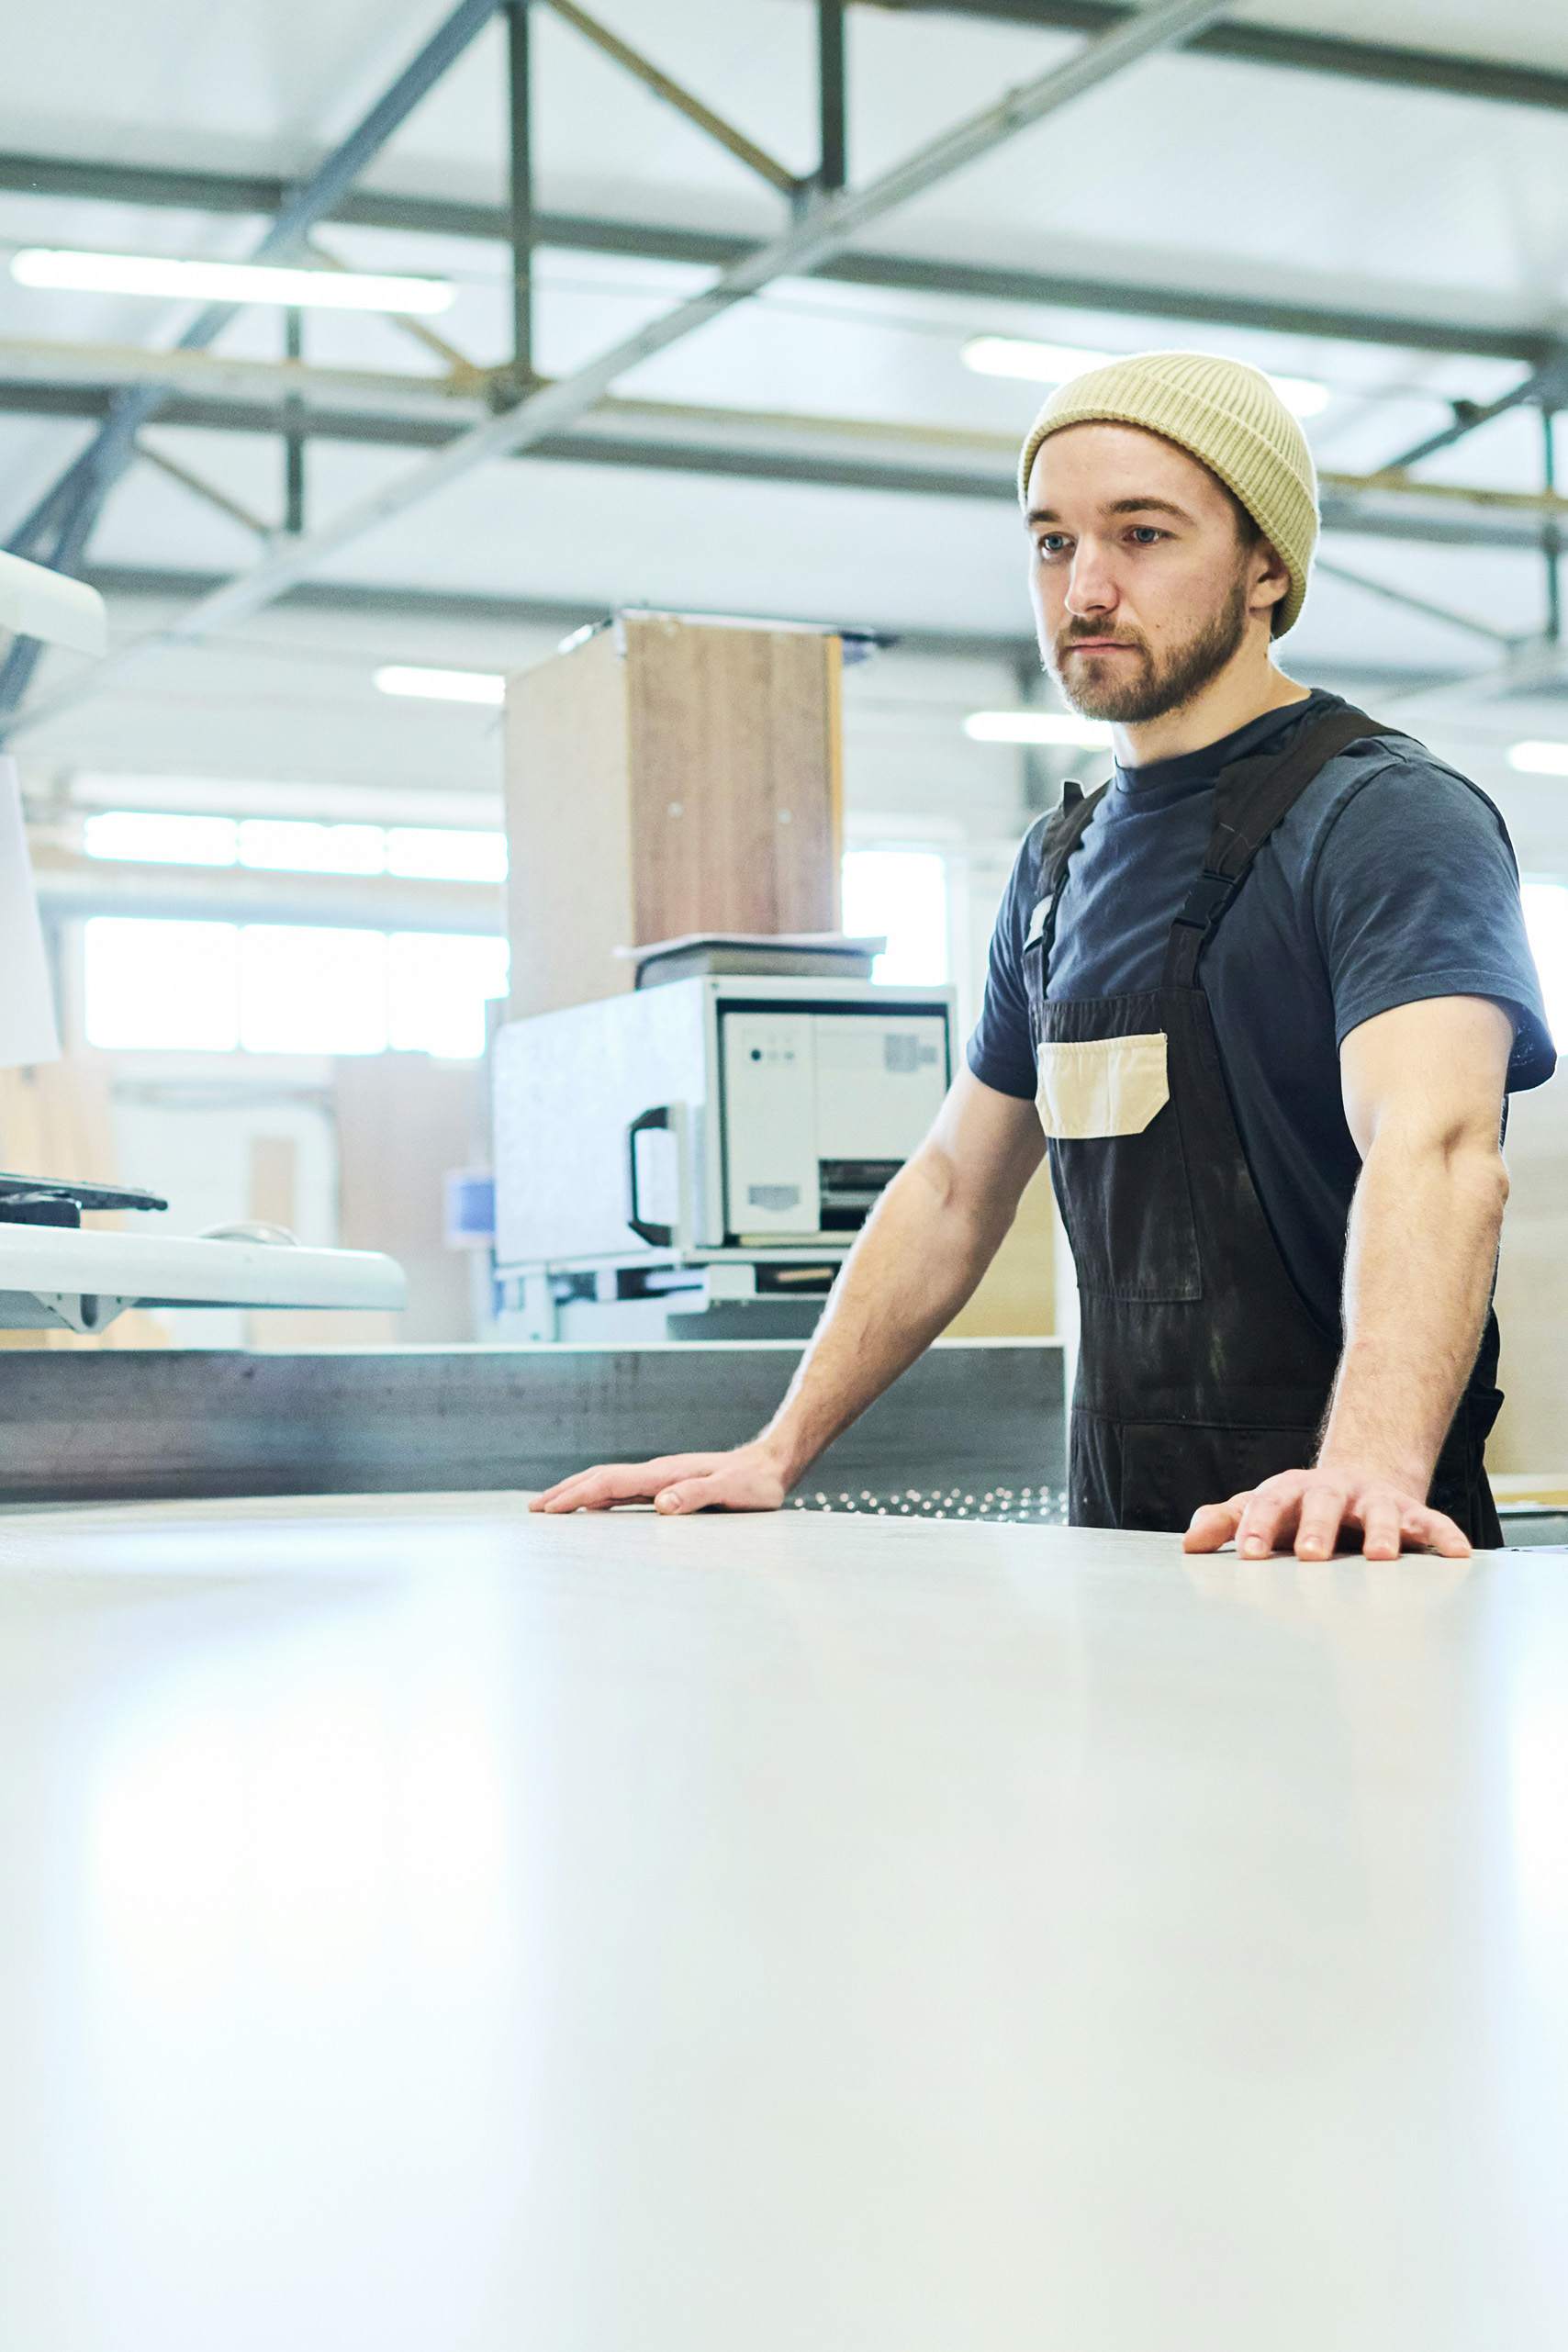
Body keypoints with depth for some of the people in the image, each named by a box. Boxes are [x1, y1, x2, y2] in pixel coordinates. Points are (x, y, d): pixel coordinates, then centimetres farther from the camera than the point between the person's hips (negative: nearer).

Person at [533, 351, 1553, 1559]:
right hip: (1118, 1539, 6)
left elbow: (1435, 1144, -25)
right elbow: (955, 1188, 21)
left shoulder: (1389, 817, -8)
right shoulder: (1063, 864, 16)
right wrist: (778, 1455, 14)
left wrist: (1370, 1468, -41)